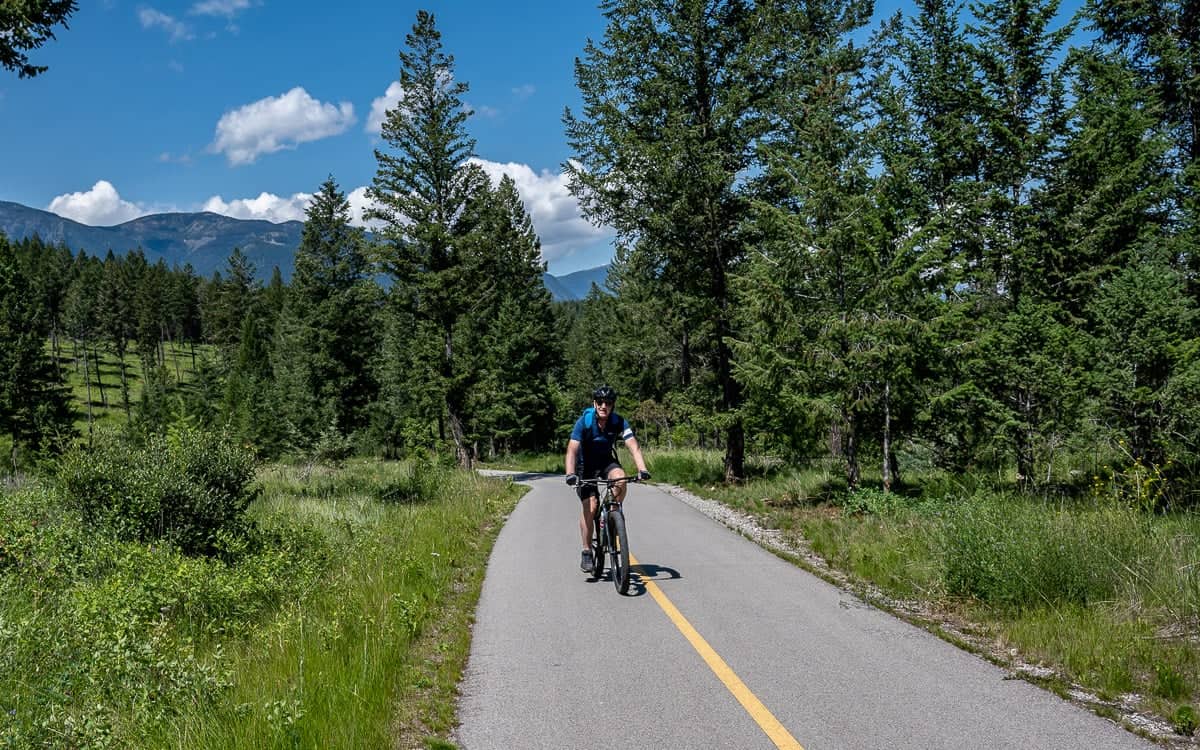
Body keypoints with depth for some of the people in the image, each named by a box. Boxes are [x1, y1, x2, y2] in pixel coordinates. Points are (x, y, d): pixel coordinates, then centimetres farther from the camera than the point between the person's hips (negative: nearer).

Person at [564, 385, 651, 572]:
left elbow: (634, 446, -26)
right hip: (586, 465, -2)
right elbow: (572, 450, -31)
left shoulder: (619, 422, -17)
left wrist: (642, 469, -42)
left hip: (606, 461, 2)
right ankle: (586, 552, -4)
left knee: (620, 478, -31)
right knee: (589, 505, -16)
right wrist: (570, 474, -46)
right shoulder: (584, 422, -23)